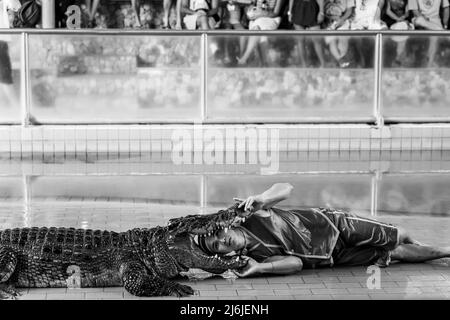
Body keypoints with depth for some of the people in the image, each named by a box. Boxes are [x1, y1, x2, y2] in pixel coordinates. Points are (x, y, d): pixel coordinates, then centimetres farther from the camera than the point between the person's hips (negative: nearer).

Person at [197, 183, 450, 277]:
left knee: (396, 237, 9)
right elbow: (295, 263, -22)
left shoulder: (252, 214, -19)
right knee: (394, 254, 5)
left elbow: (287, 188, -17)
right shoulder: (253, 256, -19)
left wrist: (260, 199, -37)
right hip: (334, 257, 0)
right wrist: (258, 269, -39)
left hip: (331, 223, 0)